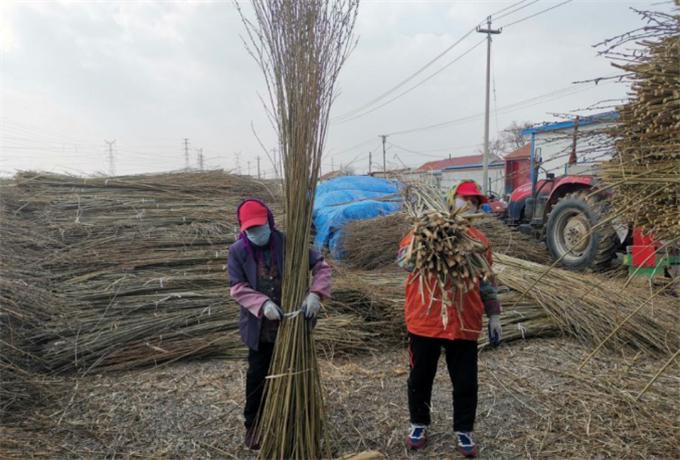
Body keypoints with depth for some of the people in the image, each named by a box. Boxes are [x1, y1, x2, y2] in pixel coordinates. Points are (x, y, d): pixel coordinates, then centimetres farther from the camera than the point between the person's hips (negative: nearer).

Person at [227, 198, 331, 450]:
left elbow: (321, 265, -10)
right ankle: (253, 423, 31)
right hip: (259, 328, 0)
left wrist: (315, 294, -27)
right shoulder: (237, 251, -9)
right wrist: (263, 304, -28)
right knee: (258, 376, 11)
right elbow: (237, 287, -11)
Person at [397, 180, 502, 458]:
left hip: (464, 324, 2)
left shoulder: (480, 240, 9)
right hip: (425, 321, -2)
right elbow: (403, 258, -12)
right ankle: (418, 424, 33)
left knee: (466, 383, 10)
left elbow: (487, 283, 15)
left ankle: (463, 431, 30)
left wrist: (494, 315, 12)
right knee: (420, 378, 13)